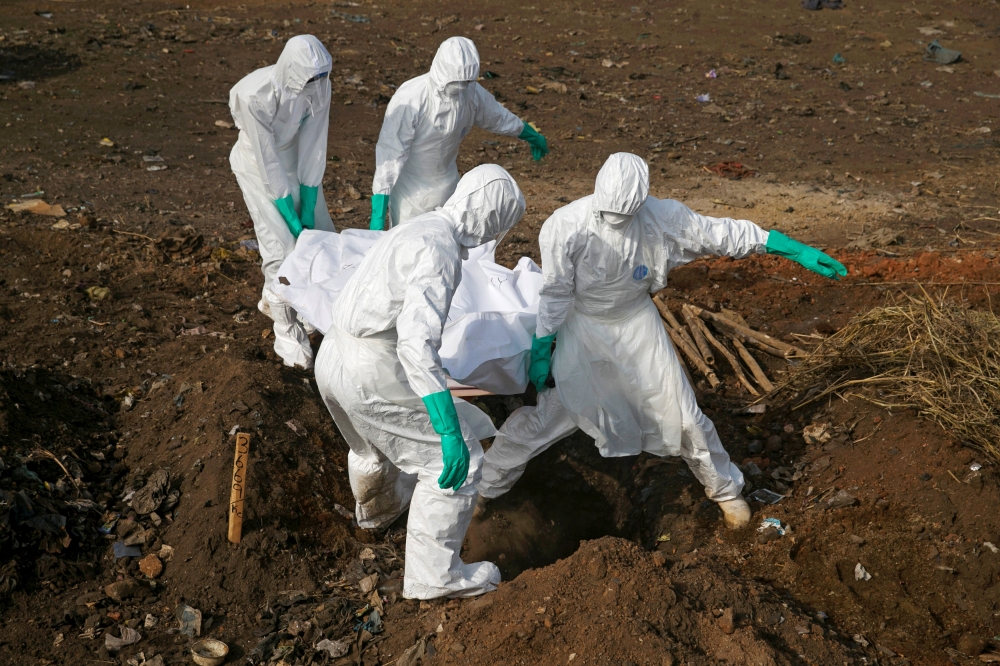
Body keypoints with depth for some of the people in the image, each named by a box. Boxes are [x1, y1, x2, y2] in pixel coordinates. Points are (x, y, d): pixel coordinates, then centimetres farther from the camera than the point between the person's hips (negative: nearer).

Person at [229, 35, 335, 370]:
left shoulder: (318, 88, -22)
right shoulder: (255, 95, -35)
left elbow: (313, 149, -16)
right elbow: (268, 161, -28)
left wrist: (308, 209, -14)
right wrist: (292, 219, -22)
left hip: (294, 160, 5)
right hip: (259, 167, -5)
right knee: (283, 245, -10)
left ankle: (273, 298, 30)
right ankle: (287, 332, 7)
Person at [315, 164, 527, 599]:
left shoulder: (418, 230, 14)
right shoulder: (441, 250, -19)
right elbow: (417, 342, -31)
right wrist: (450, 431, -33)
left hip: (333, 360, 9)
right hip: (374, 378, -9)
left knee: (374, 441, 36)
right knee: (458, 460, 4)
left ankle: (378, 508, 66)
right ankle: (434, 575, 13)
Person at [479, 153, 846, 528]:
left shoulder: (662, 218, -23)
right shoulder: (564, 228, -28)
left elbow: (723, 233, -13)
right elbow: (555, 296, -15)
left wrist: (797, 251, -10)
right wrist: (540, 350, -6)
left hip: (636, 324, 2)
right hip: (581, 327, -2)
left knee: (681, 414, 6)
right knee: (550, 411, 4)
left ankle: (725, 488, 29)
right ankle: (487, 486, 25)